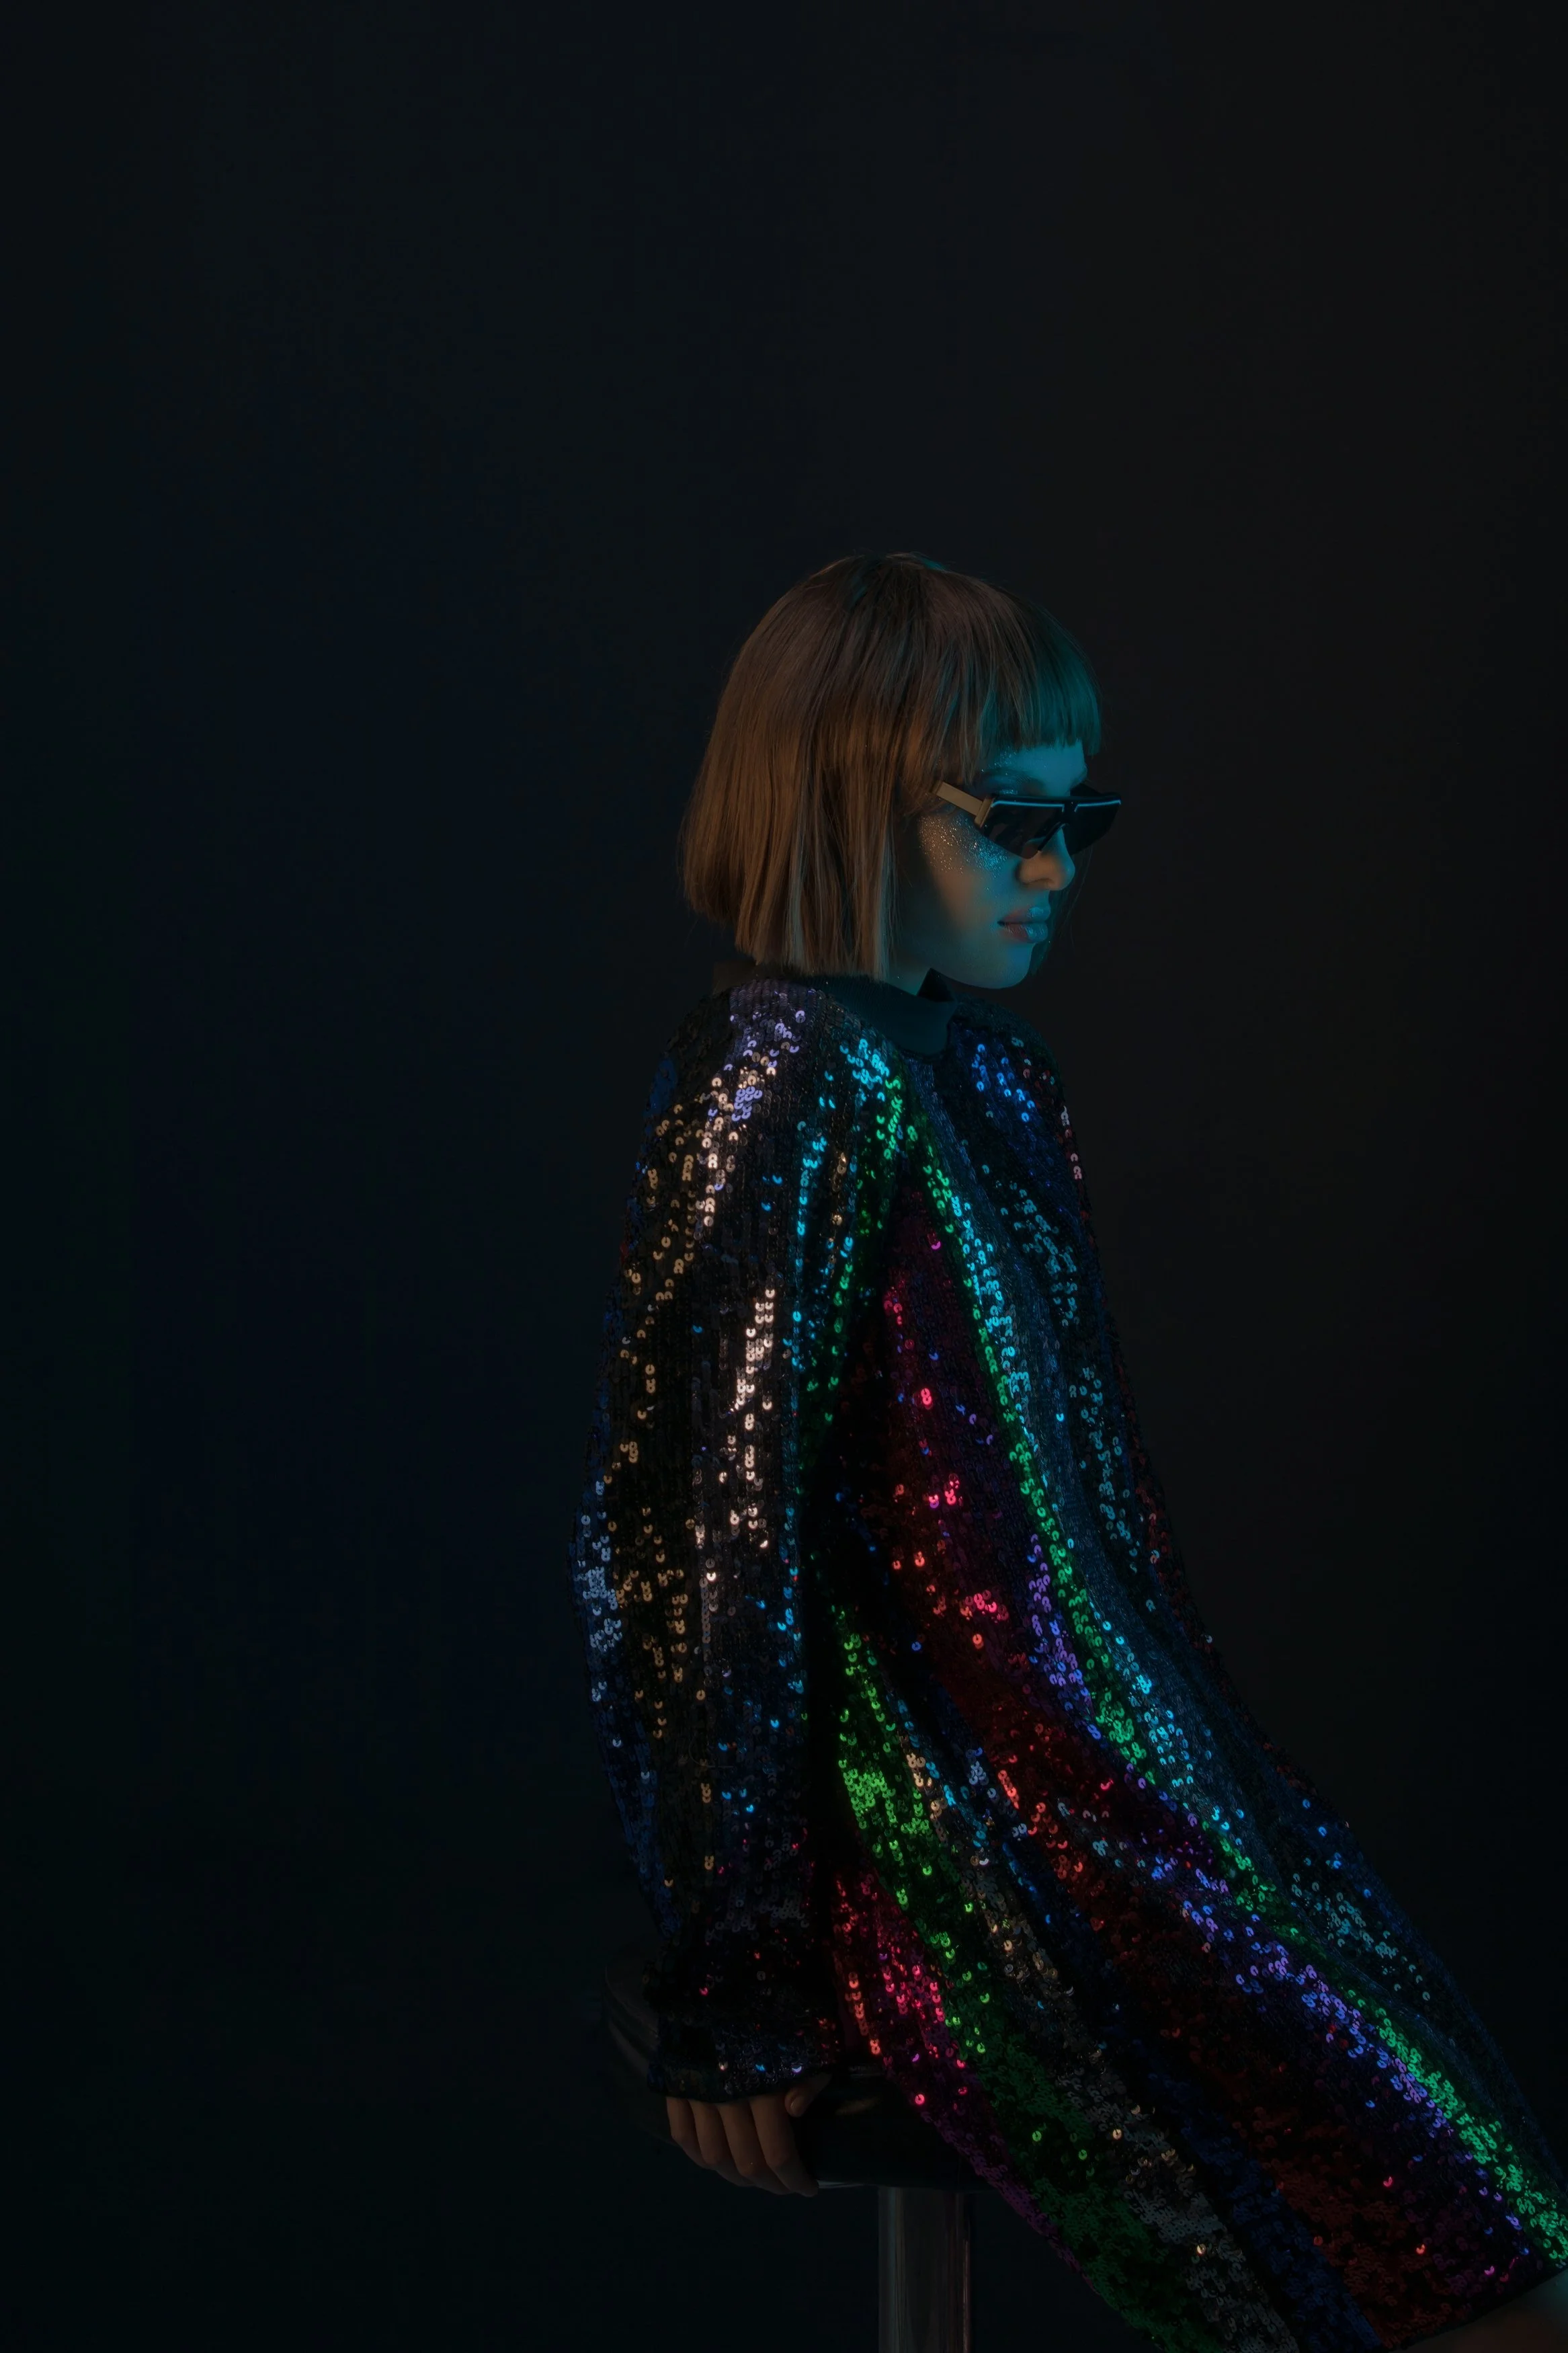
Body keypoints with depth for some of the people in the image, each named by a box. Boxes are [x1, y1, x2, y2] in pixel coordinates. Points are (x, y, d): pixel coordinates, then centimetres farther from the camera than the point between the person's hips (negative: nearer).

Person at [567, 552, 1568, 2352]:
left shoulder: (978, 1060, 14)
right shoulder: (791, 1078, -14)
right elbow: (714, 1527, -18)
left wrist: (1190, 1717, 16)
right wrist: (734, 1984, -16)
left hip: (1103, 1745, 9)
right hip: (949, 1812, -9)